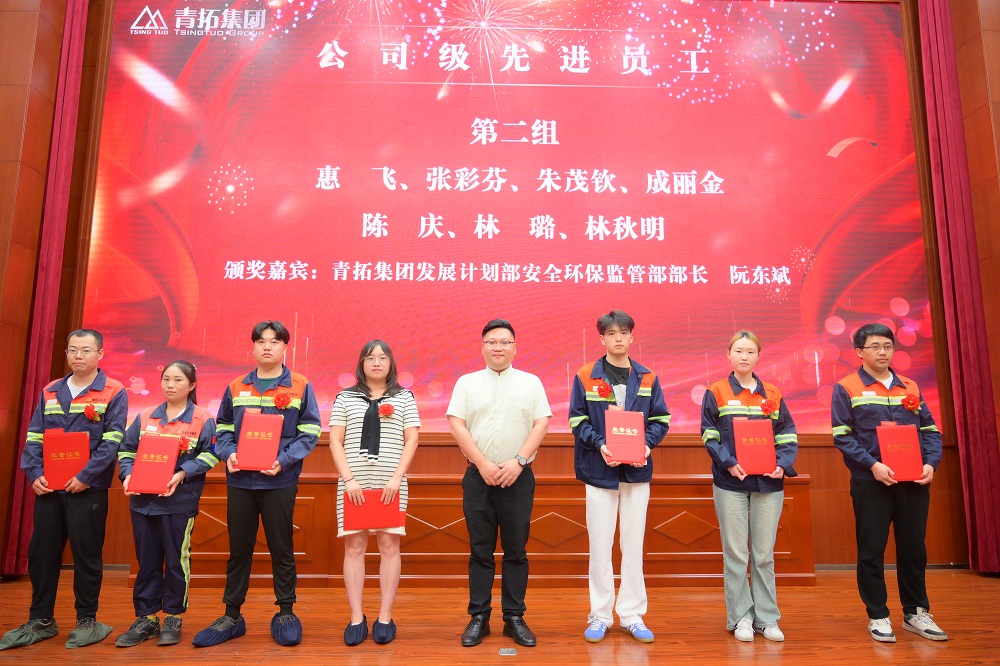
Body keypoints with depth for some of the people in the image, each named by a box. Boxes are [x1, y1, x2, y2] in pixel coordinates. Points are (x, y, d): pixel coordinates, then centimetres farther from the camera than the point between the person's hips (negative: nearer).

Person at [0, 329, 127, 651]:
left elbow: (112, 441, -11)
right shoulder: (50, 392, 12)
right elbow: (34, 437, 10)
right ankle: (40, 620, 25)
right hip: (48, 487, 5)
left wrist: (86, 476, -18)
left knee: (86, 554, 2)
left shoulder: (114, 393, -4)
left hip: (87, 488, -5)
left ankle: (87, 620, 16)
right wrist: (34, 473, -4)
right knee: (41, 552, 11)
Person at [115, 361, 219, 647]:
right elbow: (127, 450, 10)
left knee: (176, 560, 5)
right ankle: (145, 618, 22)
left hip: (179, 501, -4)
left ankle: (173, 618, 19)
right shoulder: (145, 417, 10)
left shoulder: (203, 419, -3)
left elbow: (209, 455, -8)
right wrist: (127, 474, -7)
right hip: (143, 500, 4)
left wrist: (183, 473, -19)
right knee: (146, 560, 11)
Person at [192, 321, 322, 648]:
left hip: (280, 481, -3)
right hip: (239, 480, 3)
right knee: (238, 549, 12)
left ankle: (285, 613, 21)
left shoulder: (300, 387, -1)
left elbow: (309, 433, -5)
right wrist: (228, 454, -7)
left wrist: (283, 461, -17)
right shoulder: (235, 388, 9)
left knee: (281, 549, 7)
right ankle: (231, 616, 25)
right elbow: (223, 429, 12)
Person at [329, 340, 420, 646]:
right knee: (354, 546, 2)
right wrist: (348, 478, -7)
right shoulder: (345, 398, 9)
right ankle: (356, 617, 11)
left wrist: (397, 477, -8)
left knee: (389, 545, 1)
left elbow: (411, 440, 3)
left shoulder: (404, 397, 8)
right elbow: (335, 440, 4)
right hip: (353, 483, 1)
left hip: (391, 483, 0)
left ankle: (385, 617, 9)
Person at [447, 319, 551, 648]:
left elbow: (541, 424, 0)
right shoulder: (467, 383, 7)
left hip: (518, 477, 0)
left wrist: (518, 462, -12)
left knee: (516, 550, 6)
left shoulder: (531, 382, 7)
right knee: (480, 550, 6)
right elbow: (456, 425, -2)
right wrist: (483, 464, -11)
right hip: (477, 476, 0)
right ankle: (479, 618, 16)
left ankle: (514, 618, 16)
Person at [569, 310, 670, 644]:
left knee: (634, 544, 9)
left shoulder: (647, 377, 5)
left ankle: (632, 615, 22)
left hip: (637, 470, 2)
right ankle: (600, 615, 19)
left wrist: (646, 444, -14)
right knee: (600, 546, 5)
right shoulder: (585, 377, -1)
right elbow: (577, 421, -3)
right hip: (599, 470, -2)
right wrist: (600, 445, -19)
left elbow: (660, 419, 5)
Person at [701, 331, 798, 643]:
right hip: (730, 482, -2)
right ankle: (740, 617, 15)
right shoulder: (716, 392, 1)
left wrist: (783, 464, -10)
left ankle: (766, 617, 21)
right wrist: (728, 463, -17)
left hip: (768, 482, 2)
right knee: (735, 554, 4)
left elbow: (788, 436, 7)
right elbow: (709, 436, -3)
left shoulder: (773, 394, 8)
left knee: (764, 554, 10)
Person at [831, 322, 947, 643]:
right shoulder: (846, 389, -1)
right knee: (872, 549, 3)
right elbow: (842, 436, -7)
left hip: (914, 482, 4)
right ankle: (877, 615, 15)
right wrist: (873, 465, -18)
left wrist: (931, 463, -6)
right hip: (871, 482, -4)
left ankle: (916, 612, 26)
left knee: (913, 547, 11)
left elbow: (930, 430, 11)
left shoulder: (910, 387, 12)